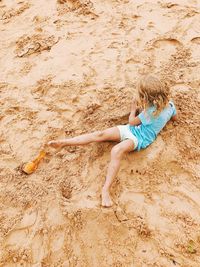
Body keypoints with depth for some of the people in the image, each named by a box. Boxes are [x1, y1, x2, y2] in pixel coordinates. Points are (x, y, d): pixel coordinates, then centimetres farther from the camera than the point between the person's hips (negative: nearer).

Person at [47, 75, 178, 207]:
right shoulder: (169, 103, 0)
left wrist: (133, 109, 12)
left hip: (139, 138, -8)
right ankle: (63, 142, -15)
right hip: (131, 130, 8)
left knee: (116, 151, -39)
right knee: (100, 134, -11)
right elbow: (175, 117, 22)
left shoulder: (150, 112, -23)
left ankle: (106, 189, -41)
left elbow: (132, 122, -7)